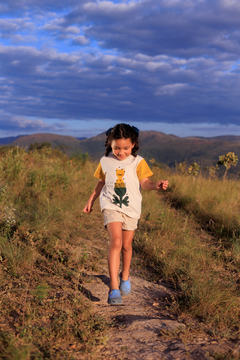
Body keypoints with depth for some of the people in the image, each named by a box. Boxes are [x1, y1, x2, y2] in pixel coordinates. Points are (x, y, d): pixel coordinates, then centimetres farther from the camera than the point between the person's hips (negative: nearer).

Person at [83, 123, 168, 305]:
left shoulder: (138, 162, -1)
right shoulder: (105, 162, 4)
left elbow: (144, 182, -9)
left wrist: (156, 185, -29)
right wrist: (91, 201, 21)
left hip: (131, 208, 1)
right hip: (111, 206, -1)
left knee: (126, 245, 12)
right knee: (116, 241, -19)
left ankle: (125, 276, 41)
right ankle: (114, 288, -21)